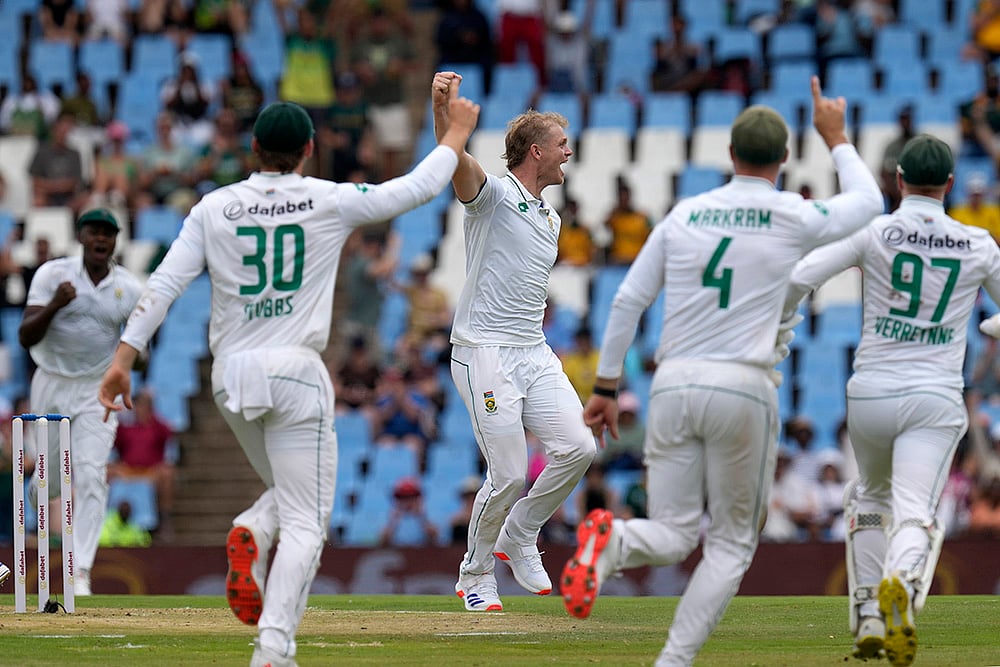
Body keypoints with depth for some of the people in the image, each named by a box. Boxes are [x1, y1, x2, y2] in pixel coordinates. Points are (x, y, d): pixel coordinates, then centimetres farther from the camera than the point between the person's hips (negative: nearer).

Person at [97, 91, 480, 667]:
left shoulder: (214, 208, 4)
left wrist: (125, 356, -2)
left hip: (231, 376, 4)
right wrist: (458, 131, 19)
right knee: (305, 520, -3)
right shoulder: (329, 203, -3)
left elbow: (165, 284, -2)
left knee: (289, 494, 25)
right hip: (295, 372, -4)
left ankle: (250, 535, -9)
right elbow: (419, 188, 4)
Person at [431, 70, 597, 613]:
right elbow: (455, 159, -25)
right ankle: (476, 574, 10)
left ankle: (518, 537, 10)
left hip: (535, 354, 7)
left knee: (577, 447, -10)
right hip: (485, 353, -7)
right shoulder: (494, 193, -4)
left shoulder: (550, 218, 21)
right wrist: (441, 105, -44)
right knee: (509, 474, -11)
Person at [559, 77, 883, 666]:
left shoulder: (685, 215, 10)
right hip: (743, 387, -3)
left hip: (674, 383, 3)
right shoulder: (794, 219, 0)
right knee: (732, 544, 10)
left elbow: (627, 302, 8)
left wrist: (606, 386, 13)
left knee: (673, 536, 8)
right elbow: (868, 203, 21)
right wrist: (836, 138, 33)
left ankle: (611, 542, -28)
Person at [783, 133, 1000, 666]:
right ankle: (901, 584, -45)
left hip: (870, 396, 1)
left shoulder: (873, 232, -3)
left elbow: (798, 278, -12)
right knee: (915, 512, -11)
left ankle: (868, 619, 19)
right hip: (935, 400, -1)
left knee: (868, 498, 25)